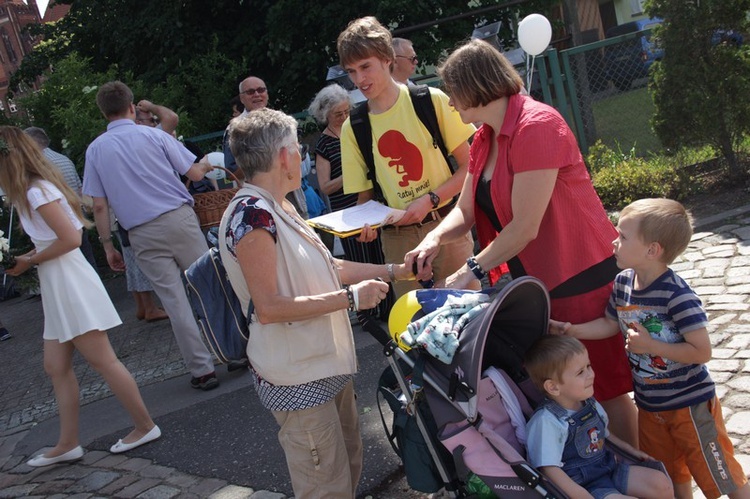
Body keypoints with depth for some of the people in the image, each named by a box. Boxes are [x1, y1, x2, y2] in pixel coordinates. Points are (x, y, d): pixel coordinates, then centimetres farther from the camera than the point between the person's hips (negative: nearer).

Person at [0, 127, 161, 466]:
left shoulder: (37, 192, -16)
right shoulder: (35, 189, 13)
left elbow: (71, 238, -22)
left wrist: (30, 261, -10)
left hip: (68, 283, -10)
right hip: (58, 286, 10)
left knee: (101, 361, -2)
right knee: (56, 367, 12)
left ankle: (145, 427, 8)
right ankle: (67, 444, 19)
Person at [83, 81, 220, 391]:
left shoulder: (95, 149, 6)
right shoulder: (153, 135, 2)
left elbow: (99, 206, 3)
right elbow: (194, 174, 5)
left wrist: (108, 245, 11)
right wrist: (205, 166, 27)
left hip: (142, 234, 1)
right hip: (179, 218, -1)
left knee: (175, 301, 3)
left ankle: (202, 370, 7)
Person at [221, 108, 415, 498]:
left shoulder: (279, 208, 10)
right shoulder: (251, 214, -20)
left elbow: (325, 267, 16)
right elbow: (268, 307, -24)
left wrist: (392, 271, 16)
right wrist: (350, 297, -20)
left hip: (327, 364, 10)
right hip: (298, 381, -9)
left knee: (349, 466, 20)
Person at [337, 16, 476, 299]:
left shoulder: (432, 101, -5)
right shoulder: (352, 128, 2)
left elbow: (469, 166, -2)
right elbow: (364, 195, 9)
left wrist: (430, 200, -15)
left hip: (445, 225, -2)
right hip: (396, 237, 2)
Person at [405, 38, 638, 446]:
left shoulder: (536, 125, -21)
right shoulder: (484, 140, 8)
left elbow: (525, 226, -23)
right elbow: (466, 210, 8)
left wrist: (472, 269, -17)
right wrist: (435, 239, -11)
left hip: (581, 276, -8)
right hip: (535, 281, 9)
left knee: (605, 387, 4)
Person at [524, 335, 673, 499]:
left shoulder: (590, 403, 5)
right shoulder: (547, 422, -23)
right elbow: (550, 470, -25)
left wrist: (631, 450, 24)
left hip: (609, 469, 8)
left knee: (661, 483, -2)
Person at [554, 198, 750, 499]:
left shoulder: (677, 296, -26)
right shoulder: (623, 283, -4)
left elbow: (702, 352, -26)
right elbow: (611, 324, 11)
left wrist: (650, 345, -26)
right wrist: (571, 330, 0)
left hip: (690, 405, -7)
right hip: (649, 405, 7)